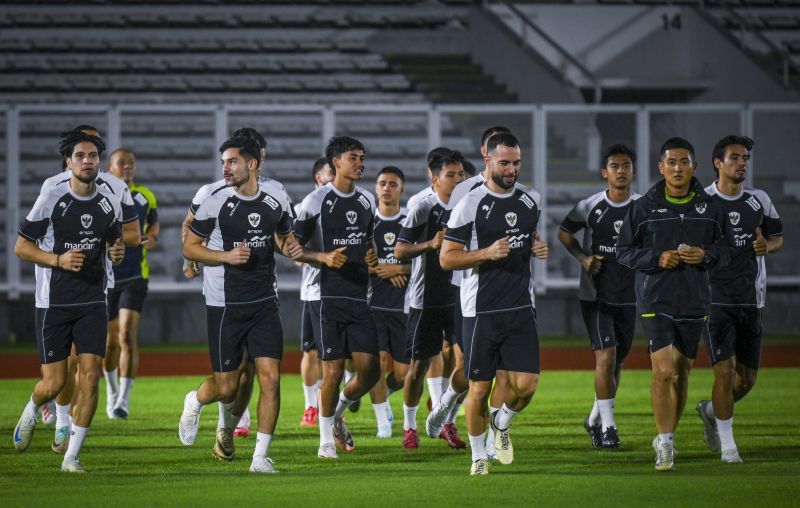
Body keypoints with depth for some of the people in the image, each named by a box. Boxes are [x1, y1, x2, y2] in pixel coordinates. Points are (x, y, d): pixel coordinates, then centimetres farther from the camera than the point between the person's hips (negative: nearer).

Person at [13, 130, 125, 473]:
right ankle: (31, 412, 34)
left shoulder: (109, 203, 3)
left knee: (90, 376, -9)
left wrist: (117, 252, -5)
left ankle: (71, 457, -1)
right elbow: (21, 246, -4)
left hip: (92, 300, 3)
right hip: (53, 301, -3)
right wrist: (59, 259, -19)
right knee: (55, 382, -3)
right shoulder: (51, 199, -10)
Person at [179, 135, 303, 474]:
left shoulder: (277, 203, 3)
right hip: (225, 305, -3)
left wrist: (290, 247, -1)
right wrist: (226, 256, -17)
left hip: (264, 303, 3)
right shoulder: (215, 204, -8)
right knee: (226, 386, 0)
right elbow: (189, 247, -2)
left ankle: (261, 455, 0)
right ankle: (195, 402, 36)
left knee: (270, 378, -8)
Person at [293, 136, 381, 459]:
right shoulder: (316, 202, -6)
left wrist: (372, 255, 8)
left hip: (360, 294, 6)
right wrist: (324, 257, -19)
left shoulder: (366, 201, 13)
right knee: (333, 369, -5)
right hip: (330, 295, -5)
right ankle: (326, 439, 9)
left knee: (370, 370, -1)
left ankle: (338, 414, 26)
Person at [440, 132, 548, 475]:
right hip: (482, 311, -4)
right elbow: (446, 258, -8)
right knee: (480, 388, 1)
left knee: (526, 385, -5)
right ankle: (478, 455, 18)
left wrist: (538, 249, 5)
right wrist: (488, 253, -21)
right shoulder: (470, 205, -8)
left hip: (521, 308, 4)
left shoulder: (528, 202, 9)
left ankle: (502, 422, 26)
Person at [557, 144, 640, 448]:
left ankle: (595, 419, 33)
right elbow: (564, 232, 9)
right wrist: (583, 257, -6)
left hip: (628, 297, 3)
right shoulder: (590, 206, -6)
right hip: (595, 295, -3)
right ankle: (607, 427, -8)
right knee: (605, 356, -16)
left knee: (617, 361, 12)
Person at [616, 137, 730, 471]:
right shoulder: (644, 207, -3)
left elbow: (725, 250, 11)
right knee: (663, 371, -15)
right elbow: (624, 251, 1)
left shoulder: (709, 207, 4)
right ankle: (665, 443, -6)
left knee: (682, 373, 11)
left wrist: (705, 255, -11)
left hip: (694, 302, 3)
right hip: (656, 301, -3)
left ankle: (668, 438, 27)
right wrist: (657, 259, -15)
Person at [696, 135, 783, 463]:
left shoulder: (759, 201, 7)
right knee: (725, 370, -13)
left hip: (750, 300, 4)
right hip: (715, 299, -4)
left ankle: (711, 410, 36)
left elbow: (778, 237, 17)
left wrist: (767, 246, -5)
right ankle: (727, 444, -1)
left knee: (748, 377, 7)